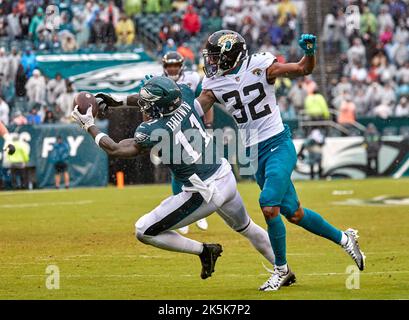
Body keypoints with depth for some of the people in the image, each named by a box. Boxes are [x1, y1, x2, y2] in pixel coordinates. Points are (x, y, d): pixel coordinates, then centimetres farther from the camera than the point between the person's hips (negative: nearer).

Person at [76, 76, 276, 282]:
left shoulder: (152, 131, -20)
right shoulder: (184, 101, -4)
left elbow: (115, 150, -6)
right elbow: (154, 99, 20)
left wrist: (89, 126, 4)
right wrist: (117, 101, 22)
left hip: (205, 193, -8)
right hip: (227, 179, 8)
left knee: (144, 232, 1)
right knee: (245, 227, 33)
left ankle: (203, 250, 4)